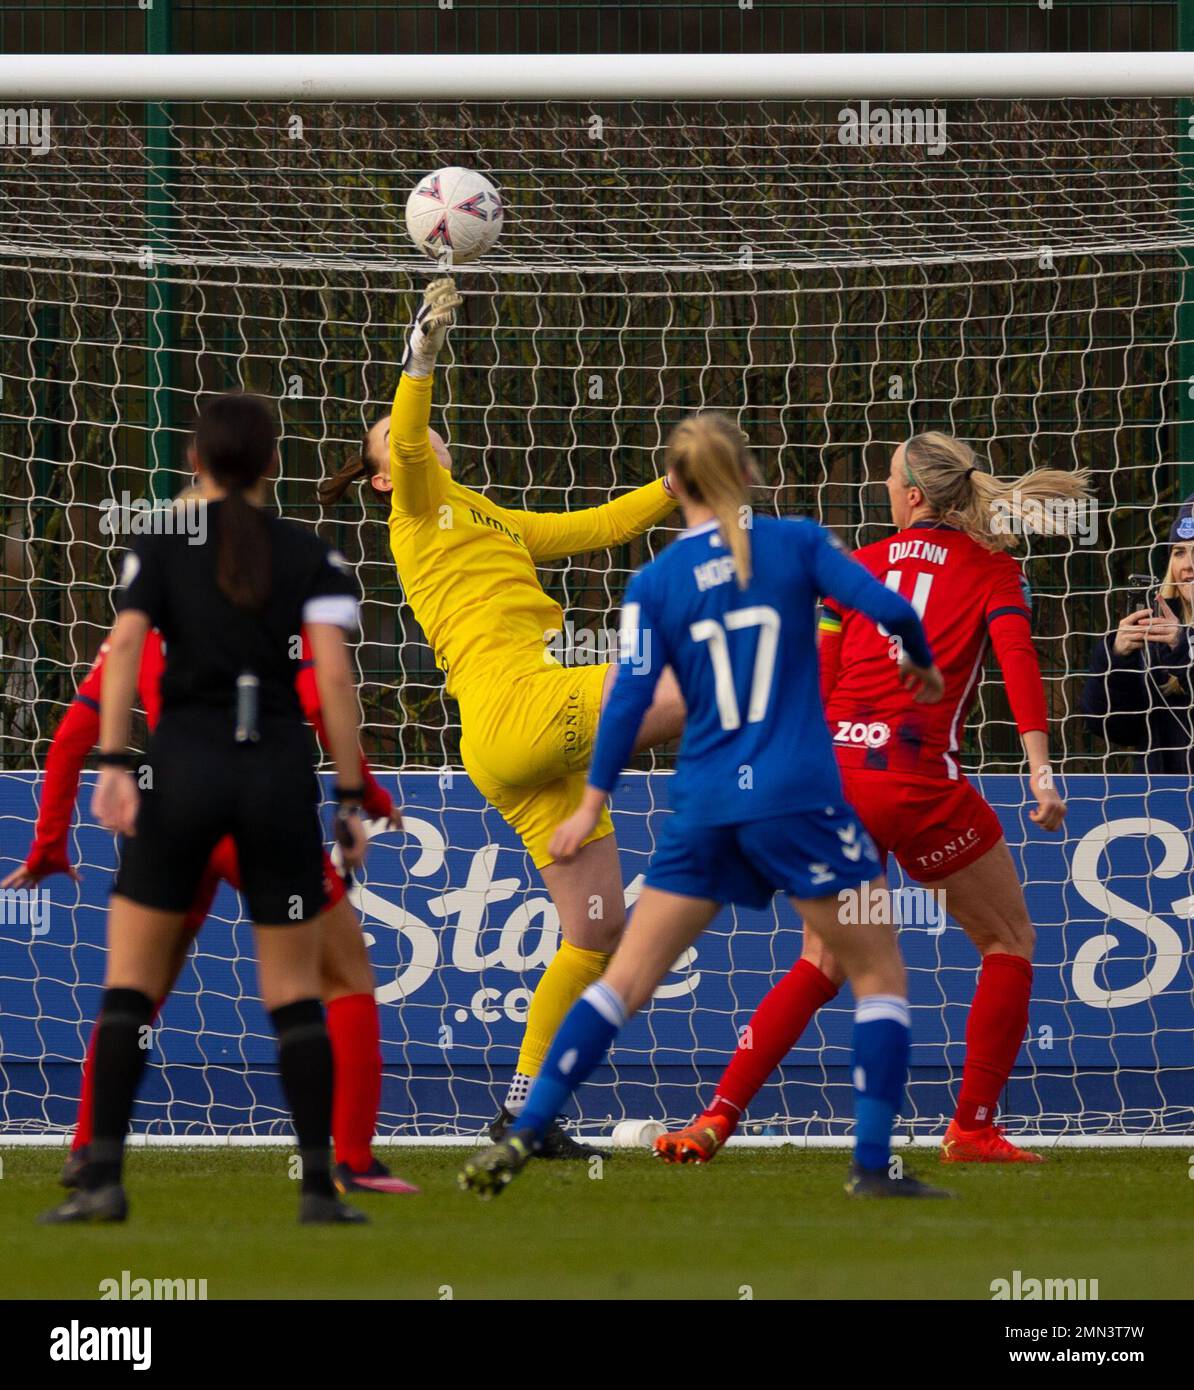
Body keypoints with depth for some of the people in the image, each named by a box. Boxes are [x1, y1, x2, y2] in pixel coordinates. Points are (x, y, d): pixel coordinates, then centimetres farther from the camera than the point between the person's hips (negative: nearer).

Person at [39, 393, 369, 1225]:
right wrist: (351, 798, -2)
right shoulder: (310, 555, 8)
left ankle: (105, 1178, -3)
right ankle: (319, 1185, 2)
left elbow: (126, 644, -8)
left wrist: (114, 767, -14)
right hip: (281, 773, 1)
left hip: (183, 770, -1)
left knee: (130, 986, 6)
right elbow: (333, 672, -4)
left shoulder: (161, 546, 7)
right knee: (295, 994, 9)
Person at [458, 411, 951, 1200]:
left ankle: (523, 1137, 1)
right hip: (800, 801, -3)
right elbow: (889, 608, -8)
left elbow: (632, 697, -2)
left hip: (704, 807, 3)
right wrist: (924, 664, 13)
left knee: (627, 980, 8)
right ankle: (874, 1164, 0)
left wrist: (592, 806, 5)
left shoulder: (656, 582, 3)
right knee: (880, 975, 9)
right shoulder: (796, 544, -1)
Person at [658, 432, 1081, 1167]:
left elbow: (818, 686, 12)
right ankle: (973, 1127, 8)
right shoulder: (993, 572, 6)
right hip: (921, 782, -4)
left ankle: (718, 1116, 4)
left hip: (835, 775, 4)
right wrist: (1041, 770, -18)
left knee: (820, 965, 16)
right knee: (1009, 942, 14)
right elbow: (1017, 658, -11)